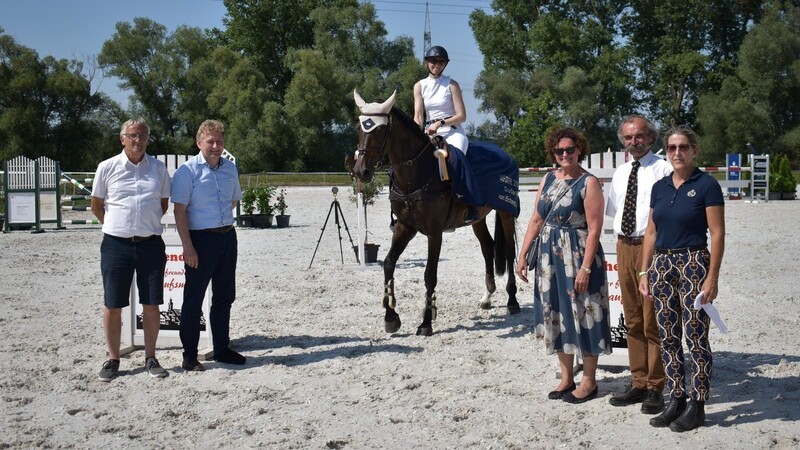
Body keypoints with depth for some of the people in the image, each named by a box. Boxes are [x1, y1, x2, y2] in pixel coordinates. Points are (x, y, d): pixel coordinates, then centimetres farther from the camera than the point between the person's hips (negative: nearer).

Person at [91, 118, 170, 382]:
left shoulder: (158, 168, 5)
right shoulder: (108, 167, 0)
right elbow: (96, 205, 9)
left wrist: (148, 224, 11)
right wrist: (118, 226, 12)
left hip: (151, 244, 1)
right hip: (116, 244, -1)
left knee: (151, 304, 5)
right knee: (113, 306, 4)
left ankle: (150, 358, 17)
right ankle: (112, 359, 17)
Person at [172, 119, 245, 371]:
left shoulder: (230, 168, 9)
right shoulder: (188, 171, -9)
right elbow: (180, 211, -12)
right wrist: (188, 246, -17)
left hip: (227, 236, 6)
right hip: (201, 239, -6)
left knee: (224, 296, 14)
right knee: (193, 299, 1)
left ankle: (222, 349, 26)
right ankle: (189, 356, 8)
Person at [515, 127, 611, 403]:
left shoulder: (588, 183, -10)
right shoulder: (548, 179, 9)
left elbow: (594, 229, -15)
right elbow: (536, 220, 12)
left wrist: (585, 267, -20)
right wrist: (523, 255, 6)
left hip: (578, 256, -6)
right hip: (550, 256, 6)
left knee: (582, 316, 1)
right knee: (556, 315, 11)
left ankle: (588, 382, 15)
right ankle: (566, 378, 24)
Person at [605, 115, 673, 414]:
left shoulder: (663, 170, -8)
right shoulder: (620, 173, 14)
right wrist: (622, 239, 12)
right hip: (624, 247, 7)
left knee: (652, 321, -1)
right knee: (633, 321, 14)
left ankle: (656, 388, 10)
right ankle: (638, 383, 25)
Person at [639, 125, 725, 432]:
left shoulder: (706, 185, -6)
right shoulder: (660, 187, 11)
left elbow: (718, 234, -9)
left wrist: (712, 277, -15)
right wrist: (644, 271, 10)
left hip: (694, 264, -6)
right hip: (662, 265, 6)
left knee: (695, 337, -2)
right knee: (668, 337, 9)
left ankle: (697, 407, 7)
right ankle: (676, 401, 19)